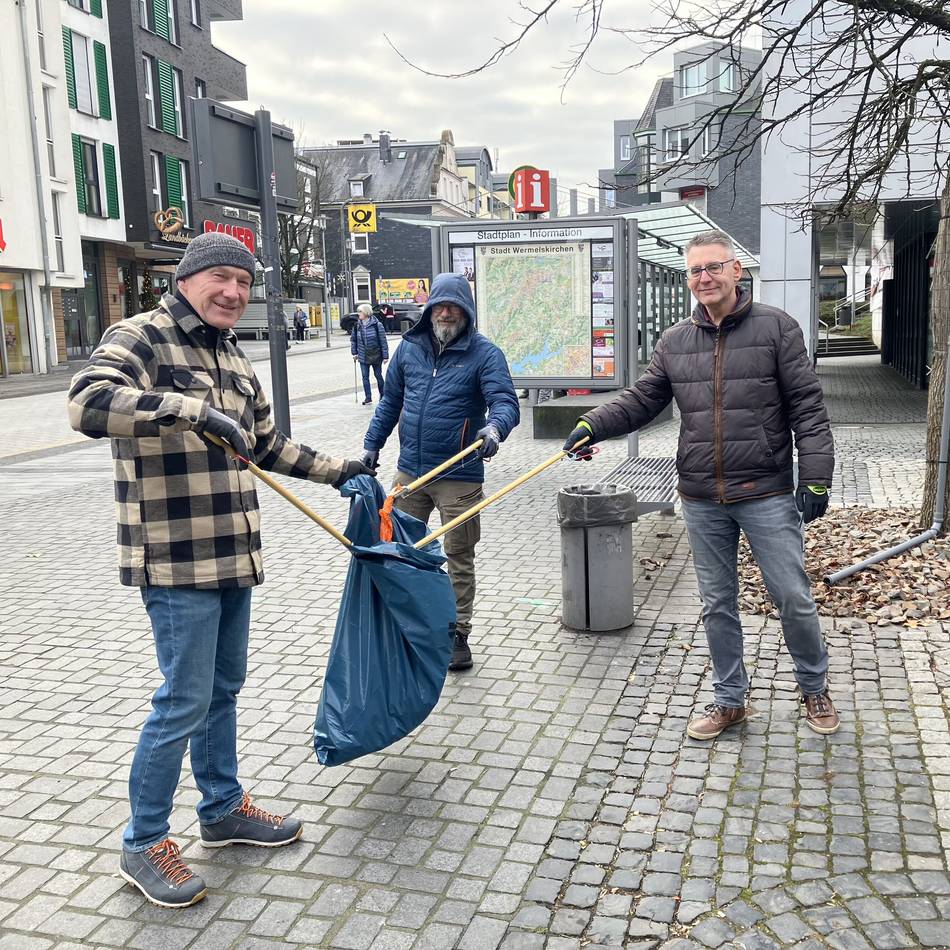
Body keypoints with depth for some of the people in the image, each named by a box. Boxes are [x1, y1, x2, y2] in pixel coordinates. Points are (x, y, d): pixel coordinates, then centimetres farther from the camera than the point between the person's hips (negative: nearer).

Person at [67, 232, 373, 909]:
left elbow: (266, 443, 27)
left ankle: (223, 809, 37)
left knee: (224, 689, 19)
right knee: (185, 702, -3)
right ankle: (144, 845, 16)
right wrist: (192, 409, -35)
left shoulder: (234, 358, 15)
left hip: (232, 555, 9)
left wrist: (334, 470, 26)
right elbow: (89, 403, -29)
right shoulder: (141, 337, -10)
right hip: (177, 561, -8)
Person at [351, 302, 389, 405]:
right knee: (365, 377, 2)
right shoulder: (357, 325, 0)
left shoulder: (376, 325, -12)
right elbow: (353, 339, 12)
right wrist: (354, 353, 6)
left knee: (378, 376, 9)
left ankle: (382, 396, 24)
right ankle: (368, 398, 10)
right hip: (363, 356, 3)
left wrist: (385, 356, -11)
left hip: (376, 356, -3)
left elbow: (383, 341, -10)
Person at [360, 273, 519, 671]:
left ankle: (458, 635, 19)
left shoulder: (484, 353, -7)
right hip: (410, 470, 4)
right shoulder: (409, 348, 7)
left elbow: (505, 401, -18)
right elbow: (390, 402, 16)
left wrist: (495, 427, -39)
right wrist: (372, 444, 12)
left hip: (460, 477, -4)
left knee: (459, 556, 7)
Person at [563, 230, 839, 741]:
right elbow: (640, 400, 9)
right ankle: (729, 700, 28)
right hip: (701, 500, 4)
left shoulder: (776, 327, -4)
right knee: (717, 604, 13)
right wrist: (592, 425, -8)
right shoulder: (674, 341, 7)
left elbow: (807, 407, -6)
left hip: (766, 493, -3)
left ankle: (814, 689, 30)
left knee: (794, 598, 5)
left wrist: (815, 477, -11)